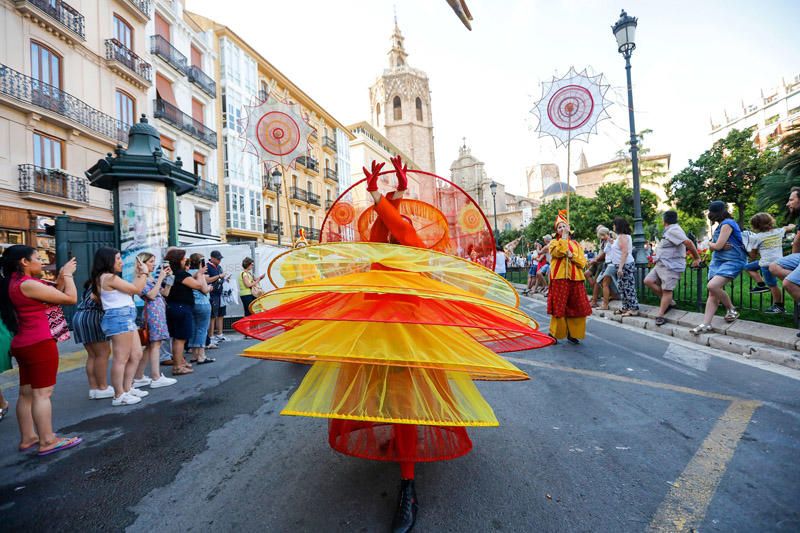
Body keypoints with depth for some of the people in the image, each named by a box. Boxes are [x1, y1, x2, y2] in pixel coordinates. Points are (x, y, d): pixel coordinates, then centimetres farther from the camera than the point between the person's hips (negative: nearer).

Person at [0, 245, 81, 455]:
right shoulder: (28, 284, -17)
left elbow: (52, 298, 16)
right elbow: (70, 298, -15)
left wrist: (62, 277, 10)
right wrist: (67, 275, -3)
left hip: (22, 344, 10)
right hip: (39, 344, -10)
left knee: (26, 393, 15)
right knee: (42, 393, -4)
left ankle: (28, 438, 25)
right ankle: (48, 441, 2)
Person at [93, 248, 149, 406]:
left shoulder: (109, 278, 20)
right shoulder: (109, 277, -12)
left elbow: (129, 290, 19)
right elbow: (137, 289, -9)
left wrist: (137, 274, 20)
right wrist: (144, 272, 4)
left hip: (126, 318, 11)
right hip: (119, 318, -11)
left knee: (136, 355, 15)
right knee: (121, 359, -6)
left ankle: (127, 389, 23)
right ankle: (119, 396, 0)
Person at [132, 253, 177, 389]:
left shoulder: (152, 278, 17)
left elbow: (165, 293, 16)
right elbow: (151, 295, -17)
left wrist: (168, 277, 8)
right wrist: (160, 278, -14)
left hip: (158, 313, 9)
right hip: (152, 313, -9)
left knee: (150, 345, 11)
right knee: (155, 344, -7)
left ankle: (138, 378, 17)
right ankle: (156, 378, -3)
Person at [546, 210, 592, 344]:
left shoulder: (576, 244, 16)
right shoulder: (554, 242, 7)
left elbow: (583, 262, 8)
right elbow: (559, 252, -16)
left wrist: (572, 256, -9)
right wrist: (564, 237, -10)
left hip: (575, 279, 4)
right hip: (559, 278, -3)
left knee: (576, 307, 4)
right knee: (559, 307, -3)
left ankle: (572, 333, 17)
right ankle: (554, 333, 9)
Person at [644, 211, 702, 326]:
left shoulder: (673, 230, -16)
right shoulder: (670, 231, 17)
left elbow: (688, 242, -27)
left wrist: (697, 258, -21)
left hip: (671, 266, -10)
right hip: (661, 265, 10)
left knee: (666, 291, -7)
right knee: (648, 281, 2)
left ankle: (660, 315, -4)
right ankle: (669, 302, 12)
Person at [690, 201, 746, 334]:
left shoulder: (727, 224, -10)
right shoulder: (721, 225, 18)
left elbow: (717, 246, -16)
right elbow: (712, 248, 15)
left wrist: (710, 243, 6)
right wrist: (717, 246, -7)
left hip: (732, 261, -9)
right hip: (717, 261, 9)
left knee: (712, 286, -27)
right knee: (712, 293, -2)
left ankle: (732, 310, -1)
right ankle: (706, 324, -7)